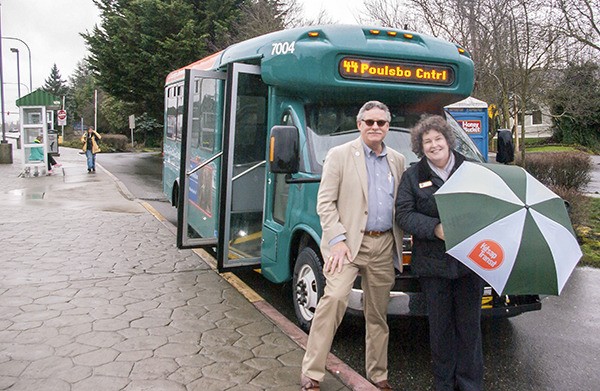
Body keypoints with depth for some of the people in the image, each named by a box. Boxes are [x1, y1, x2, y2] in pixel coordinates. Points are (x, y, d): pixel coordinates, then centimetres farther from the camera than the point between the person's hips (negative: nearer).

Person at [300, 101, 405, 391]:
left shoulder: (397, 160, 14)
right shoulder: (340, 155, -1)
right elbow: (325, 202, -6)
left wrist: (399, 242, 8)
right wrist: (337, 239, -15)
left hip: (383, 246, 5)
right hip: (348, 243, -5)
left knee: (378, 313, 13)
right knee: (335, 297, -21)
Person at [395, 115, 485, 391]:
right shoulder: (412, 176, 5)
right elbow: (403, 215, -4)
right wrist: (436, 228, -19)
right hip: (433, 264, -1)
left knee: (469, 323, 8)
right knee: (440, 325, 9)